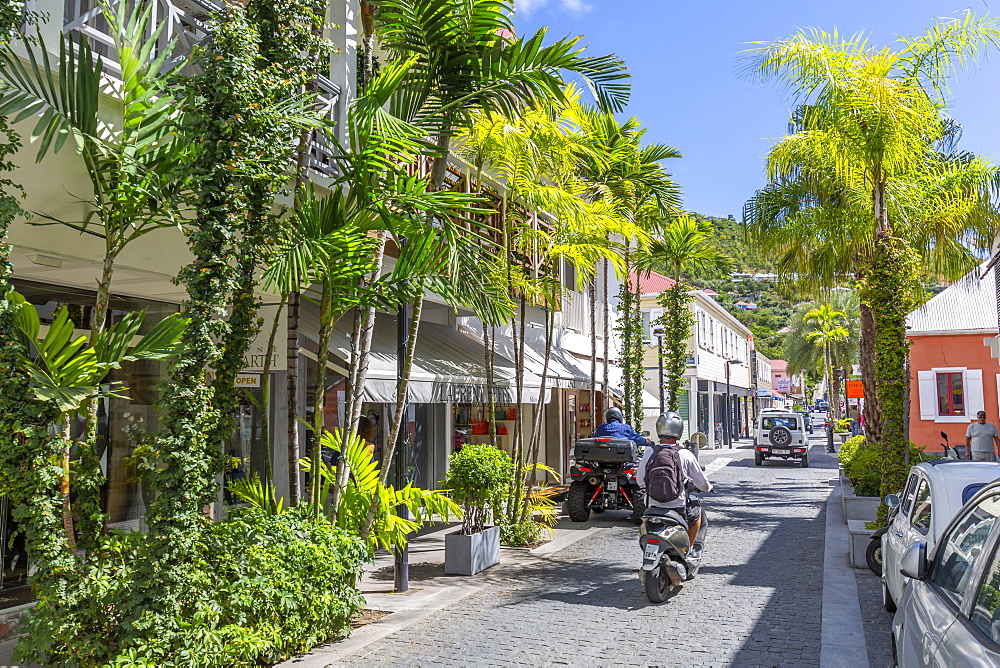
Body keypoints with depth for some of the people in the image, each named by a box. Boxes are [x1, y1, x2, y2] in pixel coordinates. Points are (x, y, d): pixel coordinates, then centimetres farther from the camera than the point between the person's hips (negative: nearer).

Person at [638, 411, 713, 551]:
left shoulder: (649, 453, -6)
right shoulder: (685, 455, -10)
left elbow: (640, 481, 5)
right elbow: (701, 482, 1)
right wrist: (708, 487, 25)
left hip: (653, 506, 2)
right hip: (678, 507, -1)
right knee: (697, 510, 29)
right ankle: (689, 548, 34)